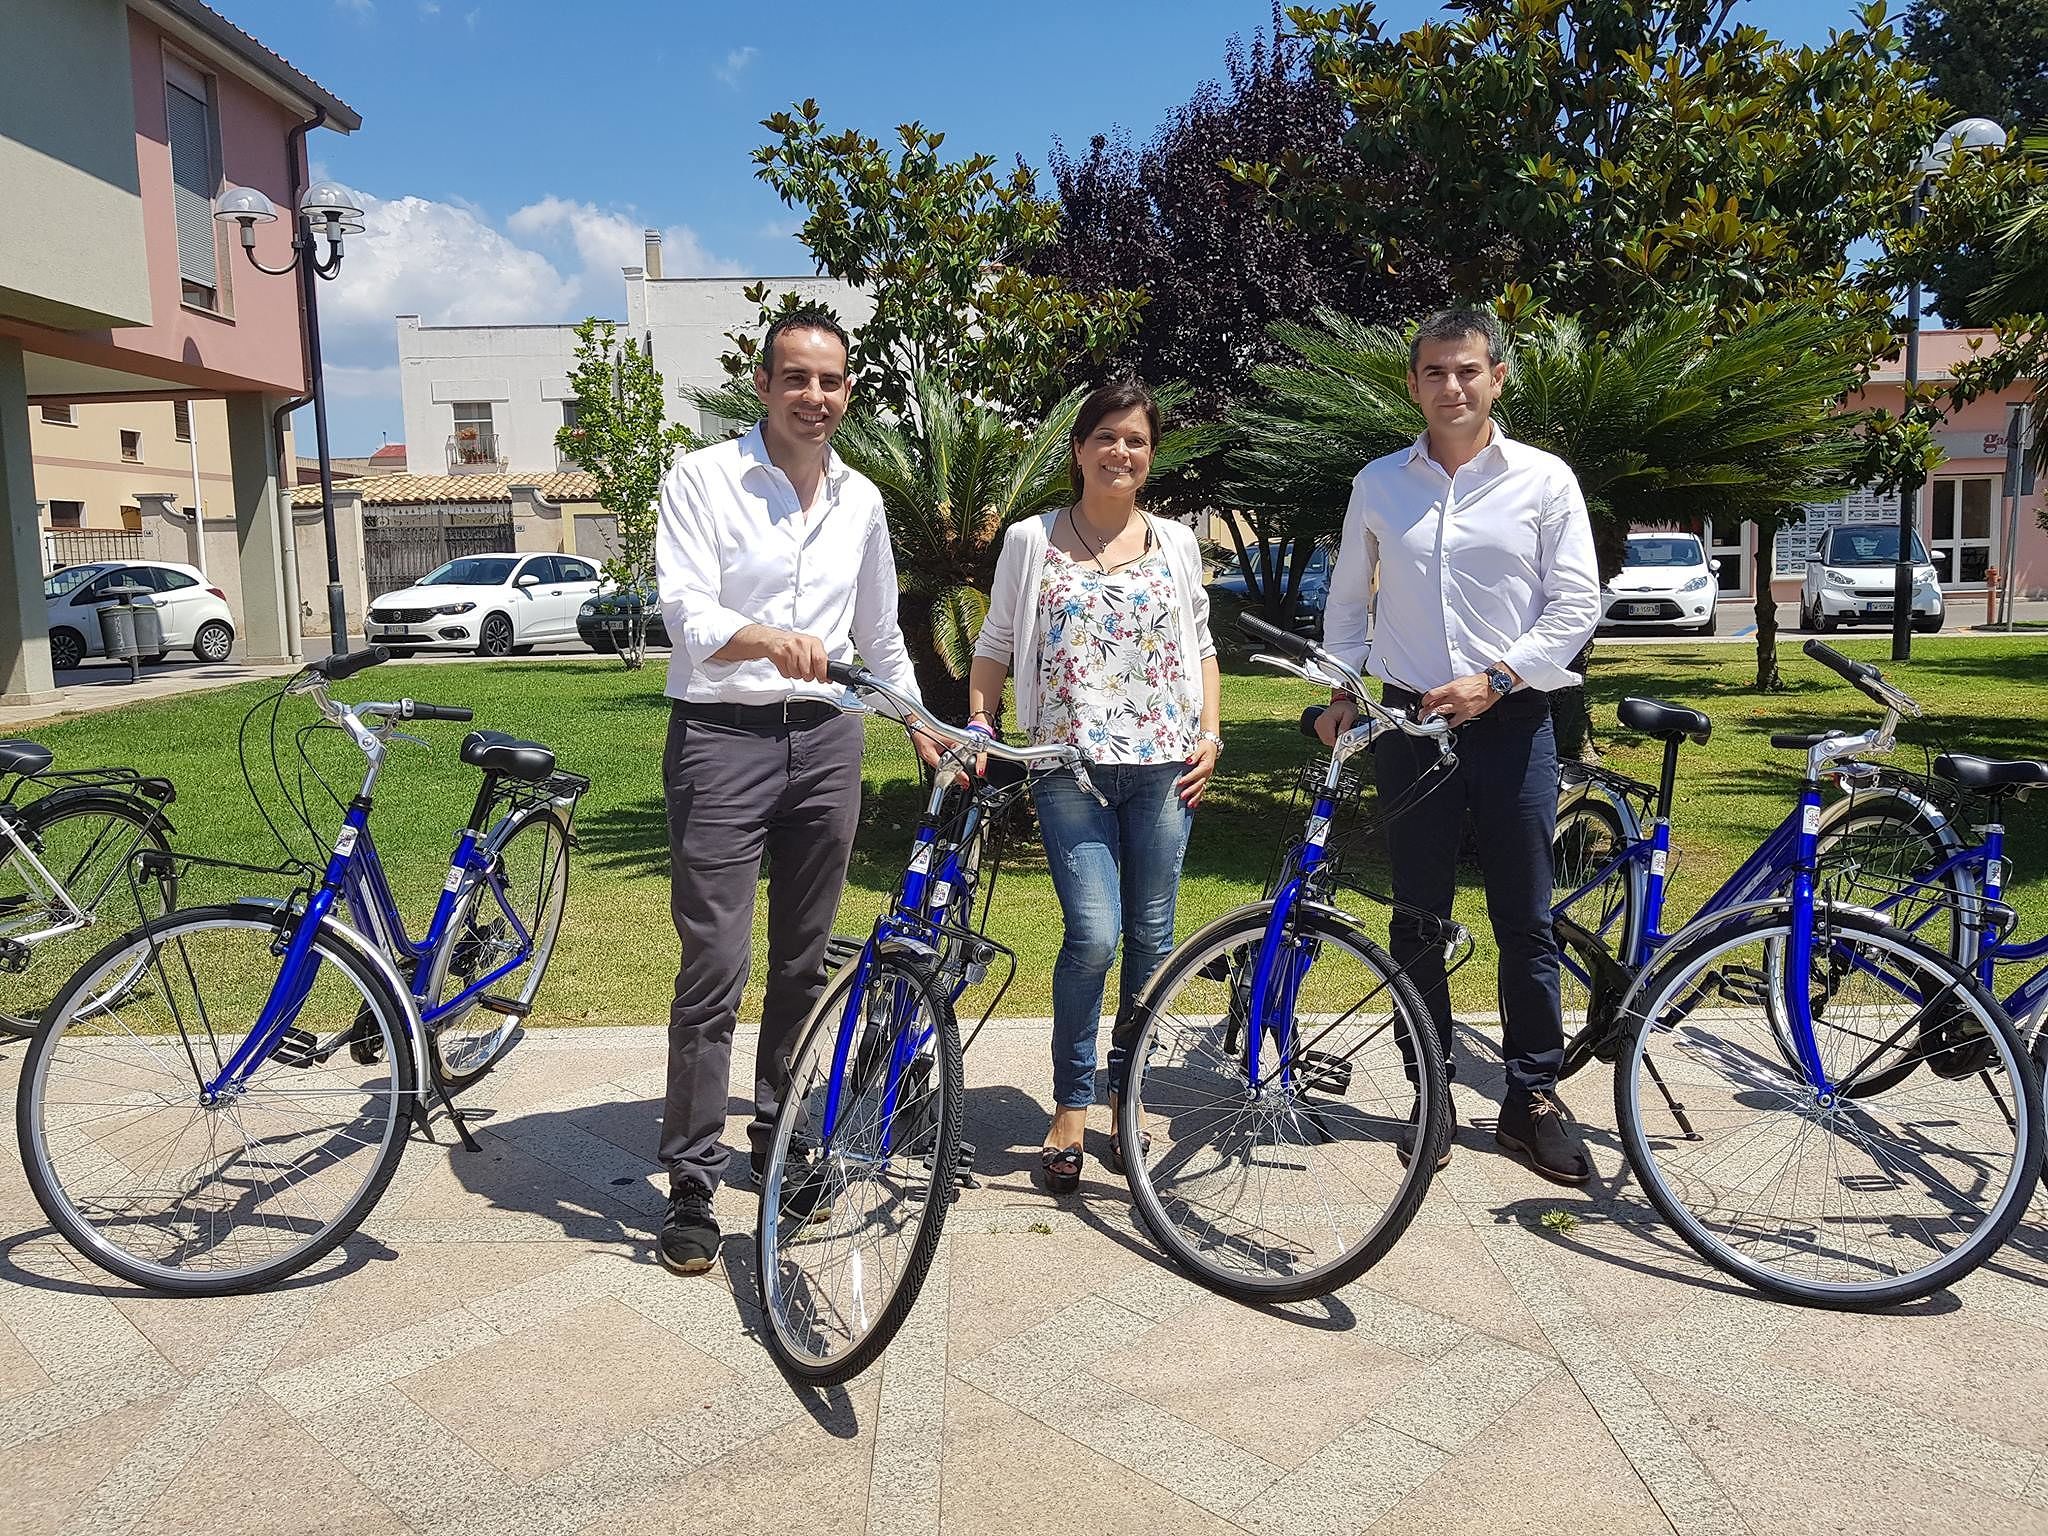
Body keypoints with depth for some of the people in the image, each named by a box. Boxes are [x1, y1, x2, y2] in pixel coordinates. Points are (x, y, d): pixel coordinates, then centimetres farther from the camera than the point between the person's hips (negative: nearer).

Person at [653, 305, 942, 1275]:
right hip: (721, 735, -5)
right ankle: (692, 1183, 5)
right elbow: (686, 610, -17)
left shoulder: (860, 501, 12)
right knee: (715, 967, -6)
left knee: (803, 959, 12)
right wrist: (768, 639, -36)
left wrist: (926, 728, 23)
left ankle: (781, 1139, 28)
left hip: (825, 739, 5)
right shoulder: (702, 478, -4)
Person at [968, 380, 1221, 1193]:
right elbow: (994, 645, 10)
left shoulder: (1176, 543, 12)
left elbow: (1200, 646, 16)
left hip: (1162, 765, 3)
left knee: (1150, 939, 6)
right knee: (1093, 936, -11)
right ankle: (1070, 1108, 9)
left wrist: (1209, 735, 5)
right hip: (1071, 767, -2)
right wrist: (977, 725, -3)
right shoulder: (1031, 540, 6)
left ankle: (1127, 1100, 24)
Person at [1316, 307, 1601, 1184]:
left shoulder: (1544, 480, 2)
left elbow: (1576, 604, -2)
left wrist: (1495, 680, -12)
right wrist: (1340, 693, 5)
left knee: (1526, 921, 3)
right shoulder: (1379, 484, 8)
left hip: (1511, 722, -1)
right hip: (1410, 723, 2)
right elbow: (1347, 601, 15)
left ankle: (1532, 1099, 16)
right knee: (1418, 920, 7)